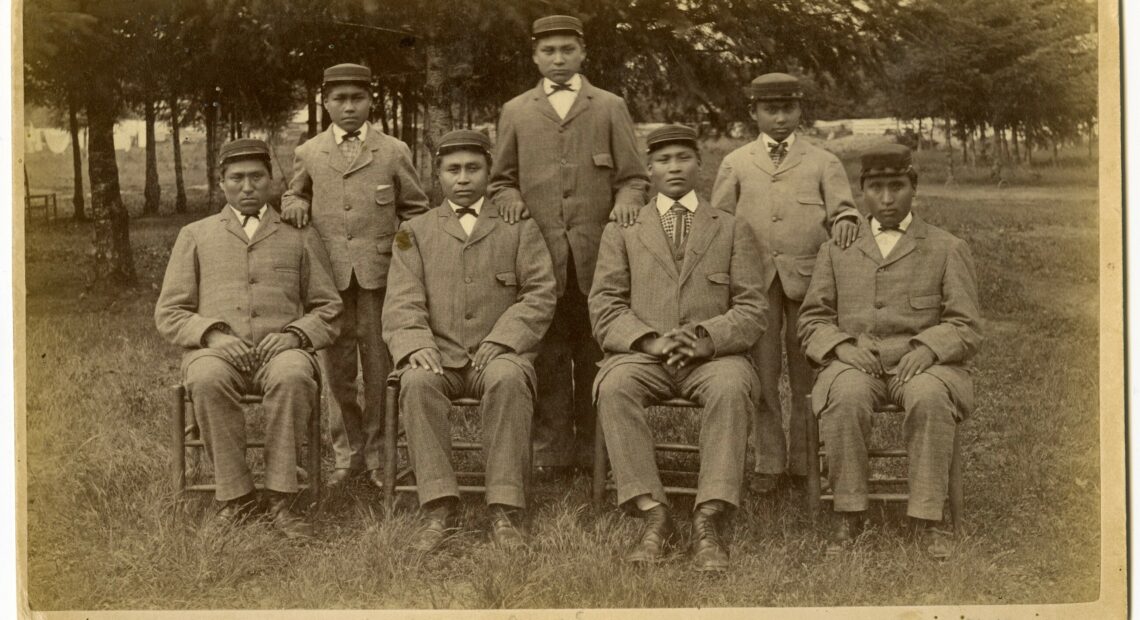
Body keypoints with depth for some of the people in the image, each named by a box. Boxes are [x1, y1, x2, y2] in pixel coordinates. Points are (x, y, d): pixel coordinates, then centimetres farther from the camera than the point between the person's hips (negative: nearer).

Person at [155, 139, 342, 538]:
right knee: (208, 379, -36)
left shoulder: (299, 238, 19)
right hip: (215, 350, 0)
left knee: (293, 376, -37)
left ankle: (279, 500, -31)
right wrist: (211, 334, -8)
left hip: (280, 349, 0)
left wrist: (295, 334, -7)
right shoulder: (195, 236, 19)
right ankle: (235, 497, -26)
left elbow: (328, 310, 15)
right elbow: (169, 313, 12)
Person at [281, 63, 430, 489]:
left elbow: (414, 209, 14)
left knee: (380, 366, 1)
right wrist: (295, 206, 1)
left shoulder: (394, 152, 7)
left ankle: (378, 454, 13)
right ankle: (348, 454, 17)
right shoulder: (307, 155, 10)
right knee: (336, 367, 5)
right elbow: (292, 196, 24)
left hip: (379, 273, -1)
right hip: (328, 273, 1)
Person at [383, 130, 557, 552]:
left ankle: (505, 512, -35)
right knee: (417, 382, -33)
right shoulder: (415, 232, 18)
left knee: (508, 380, -36)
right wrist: (416, 344, -16)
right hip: (439, 355, 1)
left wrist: (500, 341, -12)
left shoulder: (519, 227, 15)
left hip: (499, 353, -1)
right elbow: (402, 303, 6)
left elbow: (540, 295, 4)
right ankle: (439, 510, -32)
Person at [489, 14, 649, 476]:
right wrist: (511, 200, -3)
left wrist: (625, 204, -10)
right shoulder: (515, 112, 15)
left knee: (595, 355, 2)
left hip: (597, 253, 0)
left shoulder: (610, 108, 12)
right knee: (547, 355, 1)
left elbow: (633, 177, 11)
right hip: (538, 253, 1)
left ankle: (595, 450, 10)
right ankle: (551, 451, 7)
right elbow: (501, 180, 19)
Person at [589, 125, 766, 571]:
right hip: (642, 355, 1)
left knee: (732, 387, -35)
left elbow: (752, 312, 7)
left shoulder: (733, 230, 17)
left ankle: (709, 521, -36)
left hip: (713, 355, 0)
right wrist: (651, 340, -13)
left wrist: (704, 337, -14)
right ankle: (653, 514, -30)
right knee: (614, 386, -33)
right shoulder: (621, 231, 17)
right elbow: (604, 309, 7)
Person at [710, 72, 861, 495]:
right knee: (762, 372, 2)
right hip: (755, 280, 1)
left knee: (807, 373, 3)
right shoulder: (735, 164, 12)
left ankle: (803, 463, 13)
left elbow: (842, 208, 5)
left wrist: (846, 222, -19)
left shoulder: (823, 163, 11)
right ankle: (768, 462, 11)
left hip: (808, 279, 0)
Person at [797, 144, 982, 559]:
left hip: (922, 365, -1)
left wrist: (927, 348, -14)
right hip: (854, 364, 1)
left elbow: (966, 328, 7)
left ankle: (928, 520, -30)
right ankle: (848, 515, -26)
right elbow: (812, 322, 14)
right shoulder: (836, 249, 19)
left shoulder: (947, 249, 15)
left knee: (929, 397, -36)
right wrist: (841, 346, -8)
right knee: (846, 397, -34)